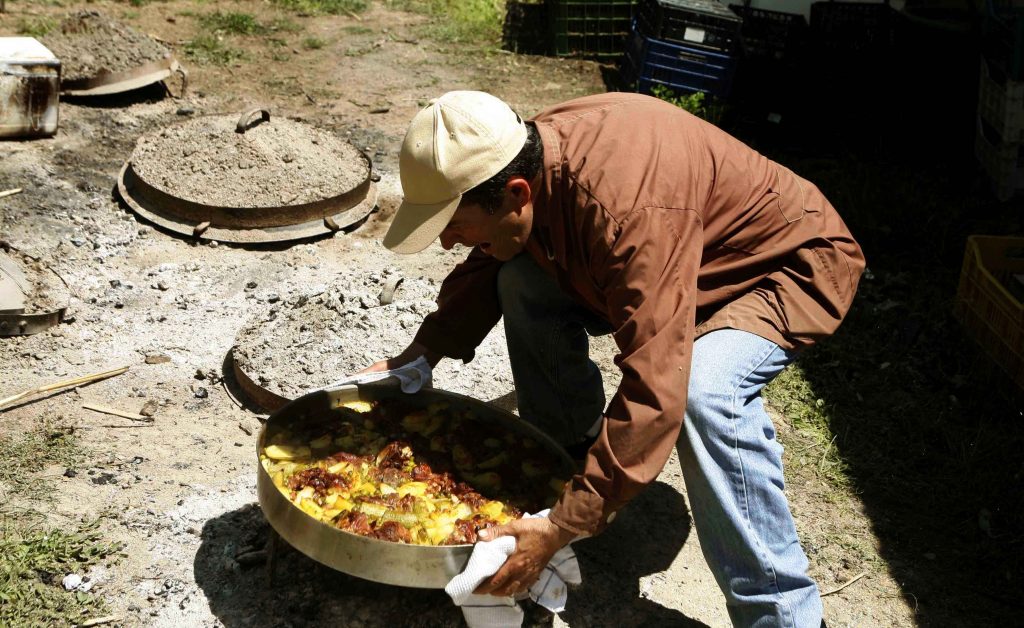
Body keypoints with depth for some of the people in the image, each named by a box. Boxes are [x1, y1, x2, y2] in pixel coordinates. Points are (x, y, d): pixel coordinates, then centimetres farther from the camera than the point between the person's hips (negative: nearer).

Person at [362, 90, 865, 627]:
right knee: (523, 286, -6)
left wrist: (562, 527, -40)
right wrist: (421, 354, -7)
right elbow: (486, 267, 5)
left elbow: (654, 394, -43)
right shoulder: (524, 159, -15)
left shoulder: (630, 211, -41)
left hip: (796, 265, -8)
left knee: (703, 389, -36)